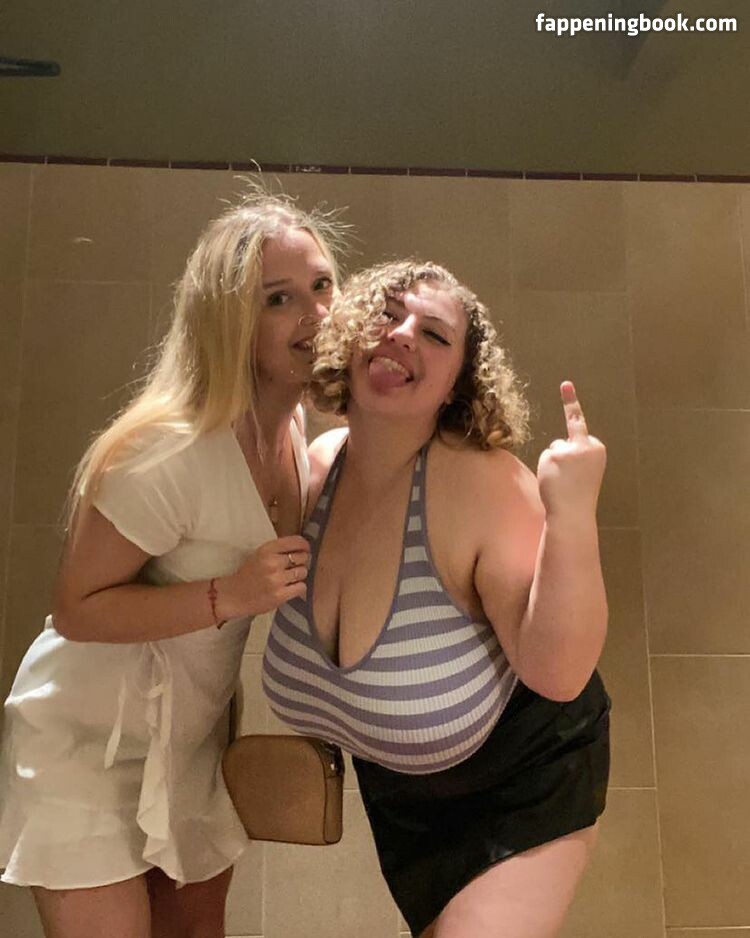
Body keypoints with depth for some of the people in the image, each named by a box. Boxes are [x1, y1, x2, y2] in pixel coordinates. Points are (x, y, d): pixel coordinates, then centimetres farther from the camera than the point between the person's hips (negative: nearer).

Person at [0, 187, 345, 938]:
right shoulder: (169, 449, -30)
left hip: (194, 736, 7)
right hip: (91, 741, -7)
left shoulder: (296, 425, -5)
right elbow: (77, 609, -23)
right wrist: (228, 596, -32)